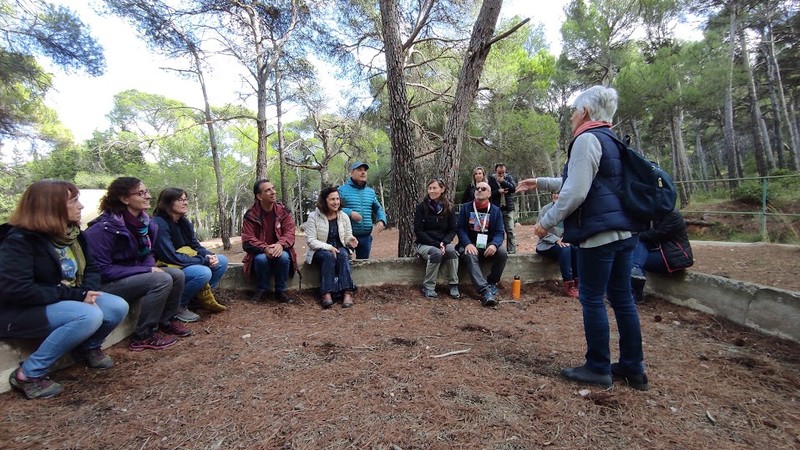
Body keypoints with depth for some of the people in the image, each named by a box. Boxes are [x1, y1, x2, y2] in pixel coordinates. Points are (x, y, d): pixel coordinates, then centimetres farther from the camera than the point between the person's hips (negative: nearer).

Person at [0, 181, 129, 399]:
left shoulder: (72, 233, 3)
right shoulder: (19, 240, -20)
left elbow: (91, 268, 7)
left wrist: (88, 291, -16)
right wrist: (75, 295, -27)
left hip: (67, 301, 7)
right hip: (22, 311, -7)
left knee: (118, 307, -16)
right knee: (90, 316, -33)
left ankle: (88, 347, 12)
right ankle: (28, 374, -15)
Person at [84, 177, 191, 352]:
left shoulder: (143, 221, 0)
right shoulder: (105, 227, -23)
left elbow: (147, 253, 11)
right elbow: (101, 270, -23)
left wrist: (151, 267, -12)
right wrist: (148, 270, -24)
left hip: (134, 275, 8)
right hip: (105, 285, -8)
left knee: (177, 275, -9)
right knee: (162, 280, -27)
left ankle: (166, 321, 10)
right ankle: (143, 337, -14)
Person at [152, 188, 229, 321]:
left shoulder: (184, 222, 6)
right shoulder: (159, 224, -21)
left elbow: (196, 246, 9)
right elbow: (171, 257, -26)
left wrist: (209, 256, -14)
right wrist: (204, 261, -21)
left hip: (185, 263, 9)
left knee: (222, 260, -1)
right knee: (203, 272, -31)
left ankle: (203, 296, 6)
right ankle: (178, 306, -9)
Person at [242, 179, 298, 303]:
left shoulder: (283, 211, -3)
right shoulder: (250, 215, -7)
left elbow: (290, 233, -10)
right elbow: (248, 239, -13)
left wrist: (280, 244, -33)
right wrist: (265, 248, -33)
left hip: (280, 250, 1)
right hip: (261, 252, -1)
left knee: (284, 257, -33)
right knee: (261, 259, -34)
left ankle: (280, 291, -10)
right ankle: (263, 289, -6)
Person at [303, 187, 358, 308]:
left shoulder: (344, 216, 4)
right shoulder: (313, 217, -7)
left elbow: (347, 238, 7)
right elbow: (311, 240, -12)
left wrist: (350, 240, -20)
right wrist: (329, 247, -26)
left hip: (339, 248, 3)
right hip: (320, 251, -2)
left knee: (343, 255, -32)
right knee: (329, 256, -36)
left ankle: (347, 292, -39)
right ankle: (326, 293, -38)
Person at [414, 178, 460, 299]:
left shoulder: (449, 209, 3)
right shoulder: (421, 207, -5)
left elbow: (452, 230, 4)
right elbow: (418, 231, -9)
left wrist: (444, 242, -17)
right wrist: (436, 244, -18)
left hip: (443, 242, 2)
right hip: (424, 244, -2)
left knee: (451, 251, -30)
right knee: (436, 253, -34)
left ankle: (453, 285, -15)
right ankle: (428, 287, -18)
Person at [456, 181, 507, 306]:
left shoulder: (495, 210, 7)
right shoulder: (465, 208, 5)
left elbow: (499, 232, 0)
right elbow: (460, 228, -3)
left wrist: (494, 244, -23)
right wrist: (467, 244, -22)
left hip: (488, 245, 2)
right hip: (470, 244, -2)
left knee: (502, 252, -28)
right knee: (470, 256, -35)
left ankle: (492, 283, -6)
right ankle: (485, 291, -44)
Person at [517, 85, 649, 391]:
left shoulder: (587, 139, -10)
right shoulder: (612, 141, 19)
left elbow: (575, 192, -19)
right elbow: (579, 182, 29)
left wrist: (547, 221, -9)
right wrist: (539, 183, 31)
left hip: (599, 232, -9)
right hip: (625, 231, 9)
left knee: (592, 298, 1)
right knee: (622, 297, 13)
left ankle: (598, 368, 13)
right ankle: (633, 368, 24)